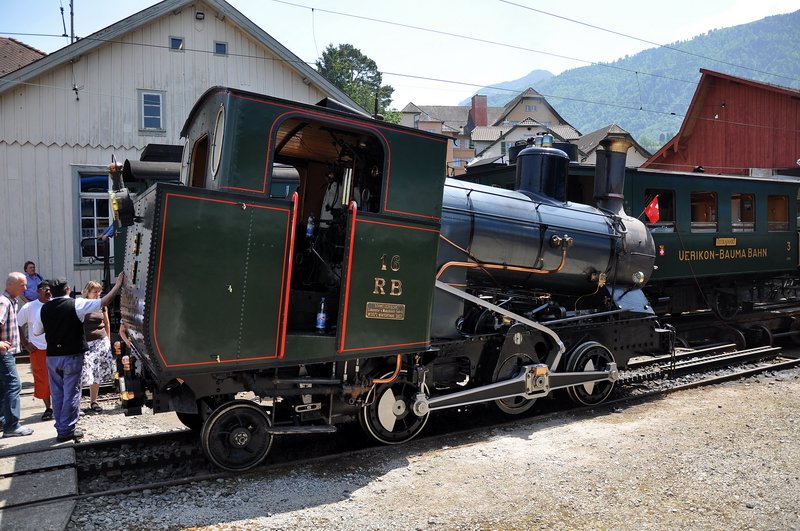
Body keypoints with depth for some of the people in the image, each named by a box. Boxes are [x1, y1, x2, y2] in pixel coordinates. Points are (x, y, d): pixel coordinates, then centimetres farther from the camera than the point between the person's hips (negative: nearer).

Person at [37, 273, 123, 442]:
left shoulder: (45, 308, 3)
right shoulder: (76, 304, -10)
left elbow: (36, 331, 13)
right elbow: (104, 302, -14)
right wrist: (118, 284, -6)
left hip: (52, 356, 4)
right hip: (72, 356, -4)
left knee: (57, 394, 13)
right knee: (71, 393, 2)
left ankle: (60, 429, 17)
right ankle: (67, 430, 4)